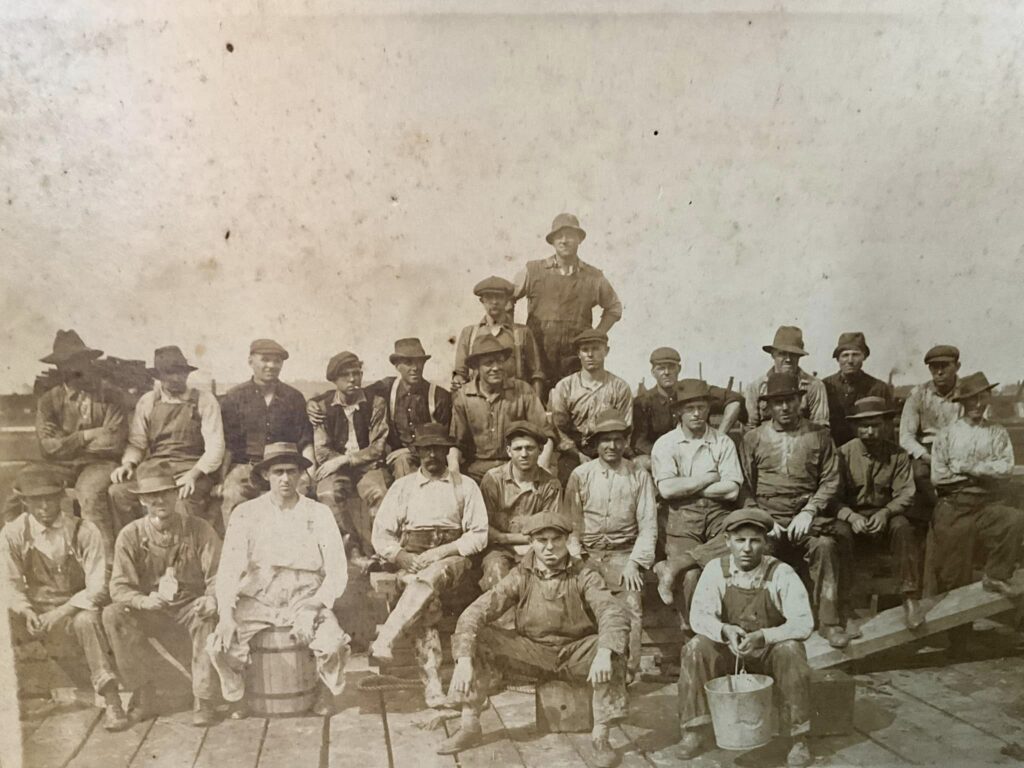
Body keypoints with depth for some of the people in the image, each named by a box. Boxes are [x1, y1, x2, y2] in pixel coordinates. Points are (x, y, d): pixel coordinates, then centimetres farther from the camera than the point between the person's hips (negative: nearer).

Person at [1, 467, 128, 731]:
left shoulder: (84, 532, -8)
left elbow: (98, 587, -13)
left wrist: (64, 611, -28)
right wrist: (26, 611, -23)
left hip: (76, 608, -2)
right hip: (36, 611, 3)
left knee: (86, 620, -36)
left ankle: (111, 699, -31)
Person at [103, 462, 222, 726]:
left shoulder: (198, 529, -6)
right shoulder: (131, 535, -4)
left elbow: (217, 577, -7)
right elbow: (119, 587, -8)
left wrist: (212, 598, -31)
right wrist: (145, 601, -30)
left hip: (192, 606, -2)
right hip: (152, 612, 2)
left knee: (208, 617, -34)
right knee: (113, 615, -25)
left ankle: (204, 701, -22)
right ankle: (144, 697, -15)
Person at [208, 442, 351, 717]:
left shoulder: (319, 514, 2)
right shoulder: (246, 514, 2)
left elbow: (337, 572, -2)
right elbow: (229, 568, -5)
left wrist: (311, 610, -16)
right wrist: (226, 615, -20)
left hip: (306, 600, -1)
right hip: (256, 601, 1)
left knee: (334, 644, -27)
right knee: (219, 646, -24)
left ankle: (326, 692, 8)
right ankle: (237, 695, 11)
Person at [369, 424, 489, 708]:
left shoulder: (465, 486, 10)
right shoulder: (402, 486, 15)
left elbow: (479, 535, 1)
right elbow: (380, 535, 10)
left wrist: (440, 552, -12)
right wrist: (401, 556, -9)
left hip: (451, 560, -1)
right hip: (410, 562, 1)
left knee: (429, 578, -36)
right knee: (426, 603, -30)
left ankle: (385, 639, -39)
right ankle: (432, 683, -31)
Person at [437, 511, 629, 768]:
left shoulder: (583, 575, -10)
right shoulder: (521, 577, -7)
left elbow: (613, 614, -25)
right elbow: (474, 613, -15)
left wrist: (604, 653, -45)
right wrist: (465, 659, -30)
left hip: (575, 653, -1)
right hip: (531, 652, 1)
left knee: (613, 647, -32)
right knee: (477, 638, -20)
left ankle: (600, 737, -20)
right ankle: (470, 726, -9)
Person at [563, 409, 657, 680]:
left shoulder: (640, 477, 7)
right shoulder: (580, 474, 8)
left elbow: (648, 525, 4)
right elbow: (569, 522, 8)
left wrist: (634, 563, -7)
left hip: (623, 554, 0)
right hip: (587, 554, 0)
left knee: (631, 606, -21)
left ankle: (629, 671, -11)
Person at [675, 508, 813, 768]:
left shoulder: (781, 573, -16)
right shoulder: (716, 570, -11)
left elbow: (803, 623, -22)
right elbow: (698, 615, -13)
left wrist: (763, 637, -36)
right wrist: (724, 631, -34)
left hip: (771, 650, -2)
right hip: (728, 650, 2)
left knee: (791, 652, -33)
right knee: (695, 649, -24)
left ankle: (799, 738, -16)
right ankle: (695, 732, -13)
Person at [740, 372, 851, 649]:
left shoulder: (819, 435, 11)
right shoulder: (753, 439, 11)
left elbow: (830, 481, 5)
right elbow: (744, 487, 7)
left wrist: (808, 512, -9)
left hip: (808, 518, 0)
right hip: (767, 518, 0)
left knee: (826, 546, -29)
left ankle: (829, 622, -19)